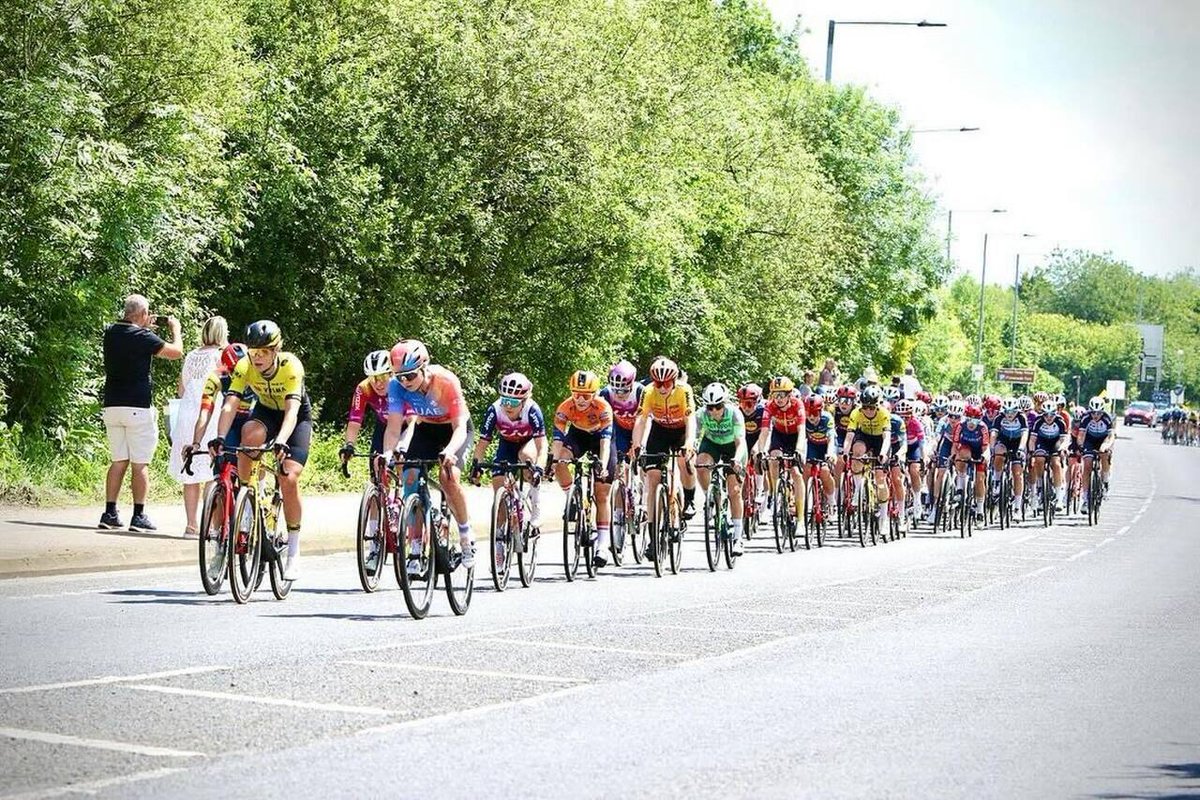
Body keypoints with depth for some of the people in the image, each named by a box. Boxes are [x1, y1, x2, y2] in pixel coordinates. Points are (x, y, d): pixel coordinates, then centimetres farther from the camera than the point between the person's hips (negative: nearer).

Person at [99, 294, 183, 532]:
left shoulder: (110, 333, 7)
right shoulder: (143, 337, -12)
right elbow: (176, 352, -7)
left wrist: (143, 327, 29)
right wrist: (175, 328, 10)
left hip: (112, 406, 6)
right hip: (138, 407, -6)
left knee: (118, 461, 11)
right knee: (140, 464, -1)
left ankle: (110, 513, 7)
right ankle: (138, 516, -2)